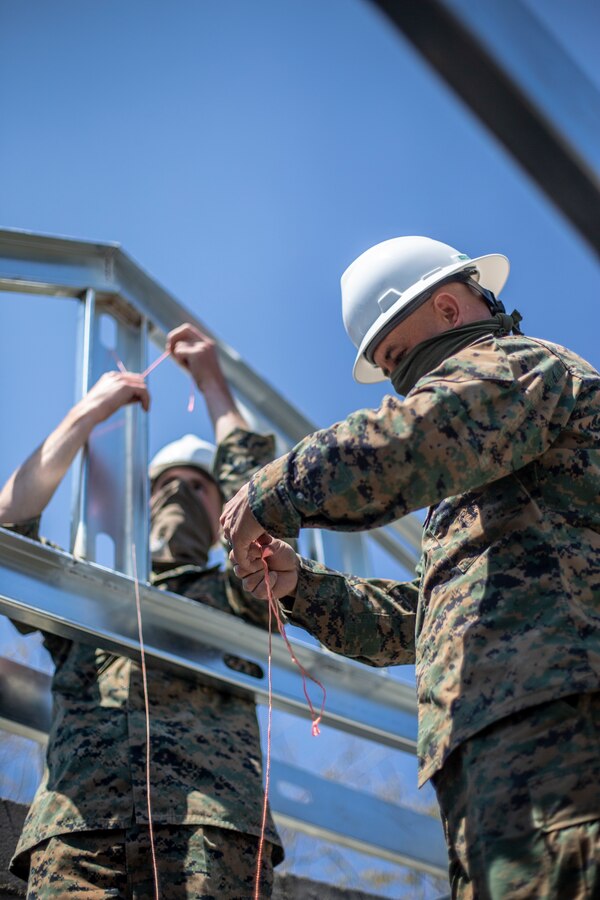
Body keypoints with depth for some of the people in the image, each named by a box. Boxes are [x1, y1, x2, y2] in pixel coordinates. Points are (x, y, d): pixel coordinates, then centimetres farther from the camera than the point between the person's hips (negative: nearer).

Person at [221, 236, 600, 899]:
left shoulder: (517, 364, 6)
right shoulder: (475, 495, 37)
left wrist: (268, 497, -2)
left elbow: (392, 452, -16)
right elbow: (410, 625, 35)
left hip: (542, 717, -10)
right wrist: (300, 586, 23)